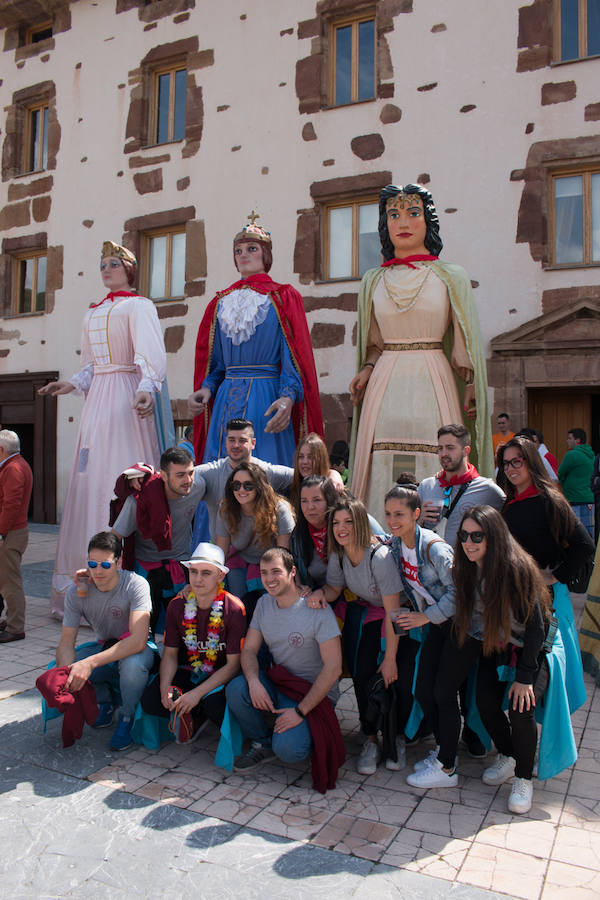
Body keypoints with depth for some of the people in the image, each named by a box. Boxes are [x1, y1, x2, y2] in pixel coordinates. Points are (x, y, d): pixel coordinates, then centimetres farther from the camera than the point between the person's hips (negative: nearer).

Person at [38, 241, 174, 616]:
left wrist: (146, 388, -33)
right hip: (98, 399, 8)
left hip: (127, 397, -8)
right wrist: (70, 385, 12)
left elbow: (150, 353, -17)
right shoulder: (94, 313, 23)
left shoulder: (139, 306, -1)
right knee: (91, 477, 5)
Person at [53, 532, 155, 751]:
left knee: (132, 664, -38)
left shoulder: (136, 585, -26)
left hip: (136, 649, -4)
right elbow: (66, 643, -13)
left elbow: (138, 640, -34)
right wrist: (67, 677, -35)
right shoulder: (76, 592, -12)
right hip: (105, 647, 4)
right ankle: (105, 699, 9)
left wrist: (90, 663, -44)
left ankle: (127, 716, -5)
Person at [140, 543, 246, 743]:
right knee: (149, 700, -20)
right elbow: (170, 654, 1)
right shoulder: (177, 605, -4)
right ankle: (198, 717, 3)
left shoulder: (234, 609, -18)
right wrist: (165, 687, -18)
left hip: (221, 676, -4)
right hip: (188, 672, 4)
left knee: (215, 704, -34)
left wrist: (197, 693, -25)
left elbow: (233, 665, -17)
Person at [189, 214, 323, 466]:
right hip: (226, 401, 4)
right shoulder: (221, 302, 17)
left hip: (267, 401, -4)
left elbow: (294, 357, -6)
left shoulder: (282, 297, 4)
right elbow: (216, 362, 17)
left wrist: (288, 397, -22)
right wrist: (206, 389, -2)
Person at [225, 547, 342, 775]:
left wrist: (300, 711, -21)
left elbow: (333, 668, -19)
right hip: (277, 684, 5)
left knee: (287, 749, -27)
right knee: (236, 688, -23)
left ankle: (306, 731, 9)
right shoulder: (264, 603, 3)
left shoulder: (317, 610, -17)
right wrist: (253, 681, -20)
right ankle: (262, 742, 3)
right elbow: (249, 650, 3)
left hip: (314, 693, -5)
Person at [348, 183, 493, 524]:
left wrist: (471, 386, -2)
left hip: (434, 385, -1)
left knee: (433, 472, -6)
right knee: (384, 472, -3)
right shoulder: (373, 281, 14)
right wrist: (366, 370, 0)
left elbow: (466, 343, 7)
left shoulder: (451, 277, 8)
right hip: (386, 389, 2)